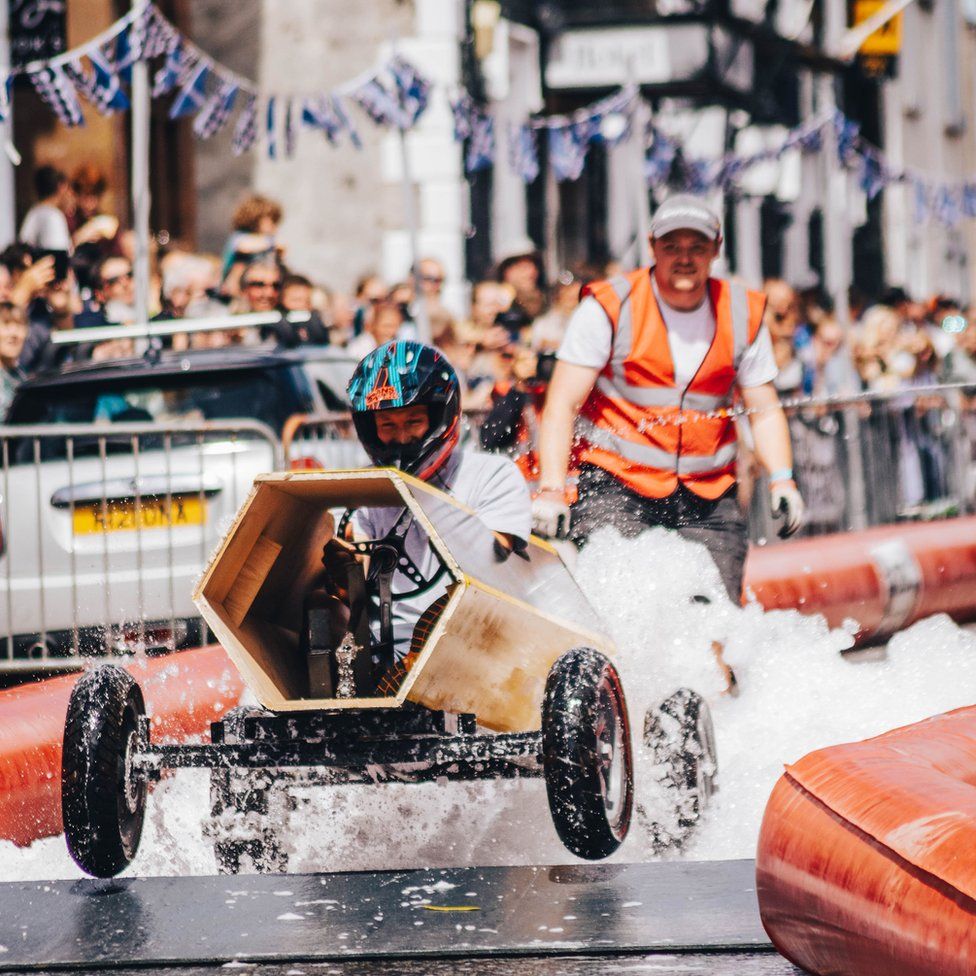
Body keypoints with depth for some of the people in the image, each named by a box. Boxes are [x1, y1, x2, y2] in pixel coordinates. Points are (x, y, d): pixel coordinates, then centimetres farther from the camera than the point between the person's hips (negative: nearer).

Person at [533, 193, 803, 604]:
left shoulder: (743, 316, 5)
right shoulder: (610, 307, -6)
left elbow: (765, 411, 11)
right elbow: (561, 406, -7)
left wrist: (781, 479, -7)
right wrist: (551, 489, -18)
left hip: (709, 495, 3)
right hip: (615, 486, -3)